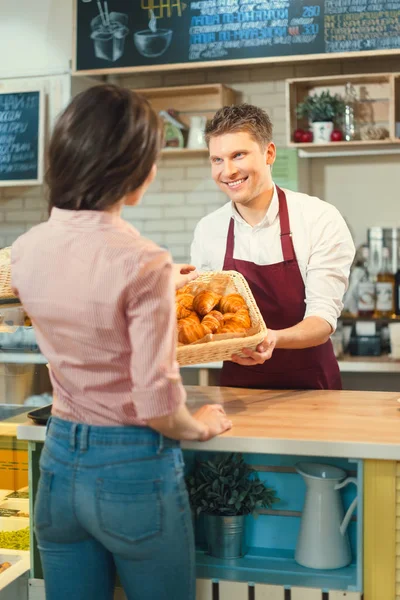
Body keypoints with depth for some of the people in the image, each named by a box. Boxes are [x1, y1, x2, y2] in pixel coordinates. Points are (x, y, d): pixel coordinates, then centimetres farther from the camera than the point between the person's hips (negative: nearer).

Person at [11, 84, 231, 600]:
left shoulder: (26, 250, -3)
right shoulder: (142, 262, -22)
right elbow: (158, 408, -21)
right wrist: (202, 426, 0)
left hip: (59, 462, 6)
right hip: (133, 470, -5)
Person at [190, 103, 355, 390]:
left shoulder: (320, 219, -9)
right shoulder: (207, 230, 2)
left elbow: (324, 318, -12)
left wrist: (273, 339, -30)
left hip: (310, 386, -2)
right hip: (239, 385, 2)